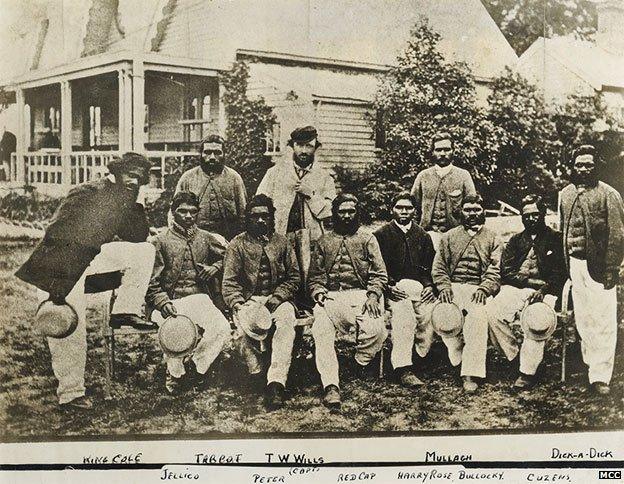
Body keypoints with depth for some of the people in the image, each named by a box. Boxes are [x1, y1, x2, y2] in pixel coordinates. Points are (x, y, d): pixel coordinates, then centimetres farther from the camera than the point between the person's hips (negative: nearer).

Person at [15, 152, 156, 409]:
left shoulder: (122, 200, 5)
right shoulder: (88, 194, -20)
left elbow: (138, 237, 9)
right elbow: (57, 235, -27)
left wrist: (134, 204, -4)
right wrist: (58, 286, -32)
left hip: (88, 256, 8)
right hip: (59, 265, -8)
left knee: (145, 251, 0)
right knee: (69, 329, -8)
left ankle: (125, 311, -4)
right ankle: (70, 394, 4)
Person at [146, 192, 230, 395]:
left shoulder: (206, 239, 13)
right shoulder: (160, 241, 3)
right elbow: (151, 281, 0)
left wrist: (213, 268, 5)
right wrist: (163, 302, -17)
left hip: (198, 297, 3)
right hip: (170, 300, -2)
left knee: (222, 328, -24)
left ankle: (199, 364, 3)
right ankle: (175, 372, -3)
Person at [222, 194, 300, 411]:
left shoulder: (281, 242, 13)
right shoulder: (238, 244, 8)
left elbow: (293, 277, 10)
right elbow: (229, 283, 2)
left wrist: (275, 299, -8)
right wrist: (239, 306, -17)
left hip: (278, 298, 1)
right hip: (248, 299, -1)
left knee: (287, 320, -33)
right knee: (248, 325, -36)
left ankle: (276, 381, -42)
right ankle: (256, 373, -20)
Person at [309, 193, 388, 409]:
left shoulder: (367, 239, 17)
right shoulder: (324, 241, 22)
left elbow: (379, 274, 8)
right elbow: (315, 275, 18)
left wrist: (373, 295, -10)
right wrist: (319, 292, -4)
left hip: (361, 293, -1)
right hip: (331, 296, 1)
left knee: (376, 329, -31)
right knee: (320, 330, -31)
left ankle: (359, 364, -1)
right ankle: (331, 386, -34)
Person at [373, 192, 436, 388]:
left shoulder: (423, 237, 23)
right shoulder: (381, 235, 13)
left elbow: (430, 268, 16)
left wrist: (429, 286, -4)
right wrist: (389, 287, -14)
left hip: (419, 286, 3)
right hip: (394, 288, -3)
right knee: (403, 311, -35)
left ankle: (422, 356, -17)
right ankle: (403, 368, -39)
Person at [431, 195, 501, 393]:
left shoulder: (491, 239, 17)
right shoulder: (449, 237, 20)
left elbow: (495, 270, 5)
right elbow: (438, 267, 13)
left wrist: (484, 289, -12)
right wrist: (444, 287, -5)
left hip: (478, 289, -1)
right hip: (453, 286, 1)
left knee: (478, 317, -30)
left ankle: (470, 374, -29)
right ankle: (458, 357, -6)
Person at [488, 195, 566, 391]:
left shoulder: (556, 239, 13)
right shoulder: (515, 240, 22)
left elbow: (560, 274, 2)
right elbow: (506, 272, 10)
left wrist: (543, 290, -16)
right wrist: (531, 281, -6)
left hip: (544, 292, -3)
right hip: (514, 289, 3)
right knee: (493, 312, -26)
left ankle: (528, 371, -28)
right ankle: (514, 355, -10)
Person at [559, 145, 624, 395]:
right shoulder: (564, 195, 11)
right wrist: (565, 266, 13)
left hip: (598, 265, -5)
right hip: (575, 264, 5)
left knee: (603, 321, -5)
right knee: (582, 319, 12)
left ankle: (600, 375, -2)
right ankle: (592, 363, 26)